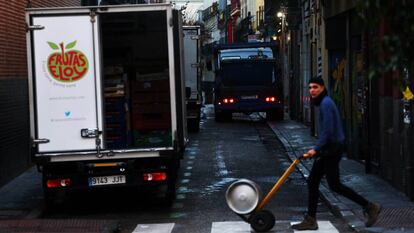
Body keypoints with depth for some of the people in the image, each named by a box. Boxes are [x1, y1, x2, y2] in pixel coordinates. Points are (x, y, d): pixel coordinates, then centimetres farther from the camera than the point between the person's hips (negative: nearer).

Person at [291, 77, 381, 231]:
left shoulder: (326, 103, -16)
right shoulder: (324, 102, 15)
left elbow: (327, 130, -23)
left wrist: (316, 149, -23)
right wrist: (318, 149, 23)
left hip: (332, 149, -10)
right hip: (327, 150, 10)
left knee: (334, 185, -5)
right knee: (313, 182, 9)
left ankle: (370, 207, 3)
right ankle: (310, 220, 14)